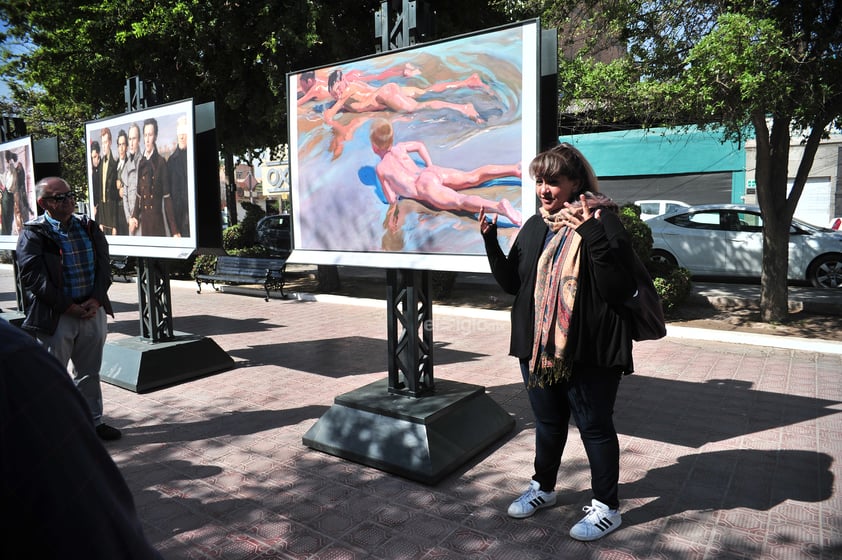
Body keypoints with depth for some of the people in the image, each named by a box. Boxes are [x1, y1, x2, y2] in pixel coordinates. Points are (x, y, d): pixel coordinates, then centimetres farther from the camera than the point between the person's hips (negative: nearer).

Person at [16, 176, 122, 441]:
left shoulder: (89, 228, 8)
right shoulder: (33, 234, -6)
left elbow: (103, 266, 6)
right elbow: (32, 277, -12)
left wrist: (96, 300, -7)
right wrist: (68, 306, -15)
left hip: (93, 310, 5)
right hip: (55, 316, -4)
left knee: (89, 372, 15)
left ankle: (93, 421, 27)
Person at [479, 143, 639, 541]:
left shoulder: (603, 221, -12)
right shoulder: (535, 226, 8)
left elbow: (621, 289, -21)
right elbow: (512, 283, 10)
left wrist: (592, 235, -31)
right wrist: (490, 240, -2)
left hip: (589, 352, -6)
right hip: (538, 348, 6)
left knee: (595, 426, 10)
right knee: (548, 423, 22)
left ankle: (606, 507, 30)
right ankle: (543, 488, 43)